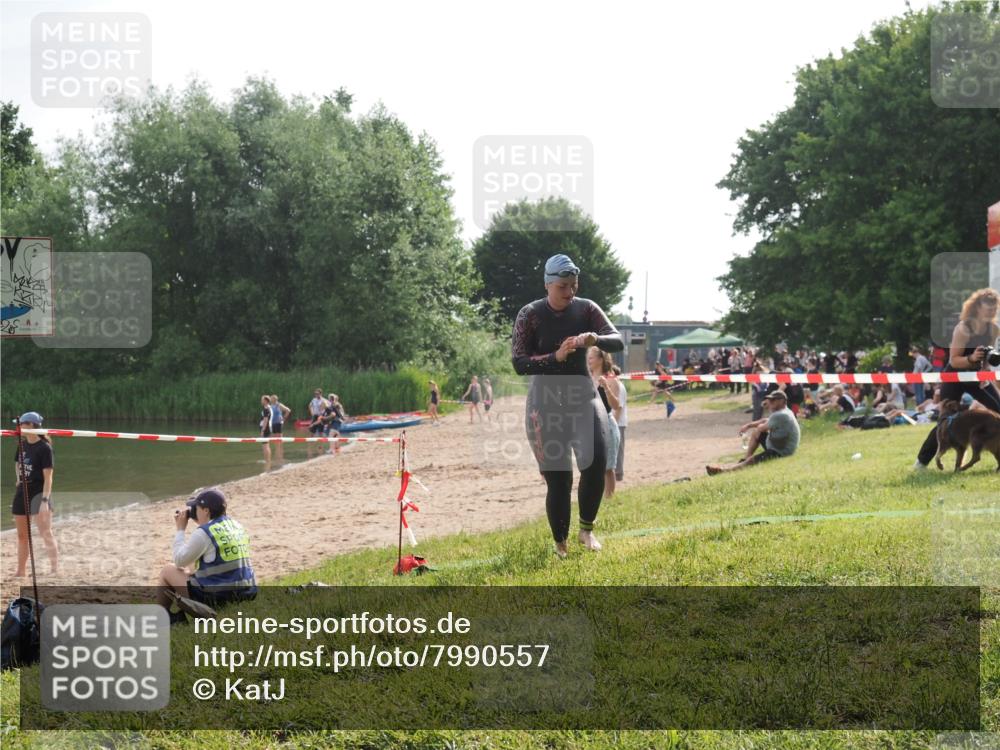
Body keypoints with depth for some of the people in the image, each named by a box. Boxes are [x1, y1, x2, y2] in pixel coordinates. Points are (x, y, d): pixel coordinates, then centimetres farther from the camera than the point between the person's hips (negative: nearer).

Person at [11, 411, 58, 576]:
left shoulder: (44, 448, -13)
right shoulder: (22, 445, 8)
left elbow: (48, 477, -17)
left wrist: (45, 500, -24)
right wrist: (18, 478, 9)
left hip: (38, 493, -8)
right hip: (22, 492, 8)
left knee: (46, 533, -13)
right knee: (22, 535, 14)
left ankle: (55, 569, -13)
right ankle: (21, 571, 24)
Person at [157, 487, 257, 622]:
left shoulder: (204, 532, -14)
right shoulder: (238, 526, 9)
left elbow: (179, 561, -3)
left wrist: (180, 529, 6)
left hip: (217, 597, -8)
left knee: (167, 571, 12)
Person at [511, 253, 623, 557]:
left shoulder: (586, 308, 0)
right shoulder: (530, 315, -8)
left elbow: (618, 341, -8)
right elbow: (519, 363, -13)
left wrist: (595, 339, -29)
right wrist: (556, 356, -27)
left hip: (583, 396, 2)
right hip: (546, 401, -2)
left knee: (596, 462, -18)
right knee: (558, 479, -2)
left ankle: (586, 529, 4)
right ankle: (560, 546, 14)